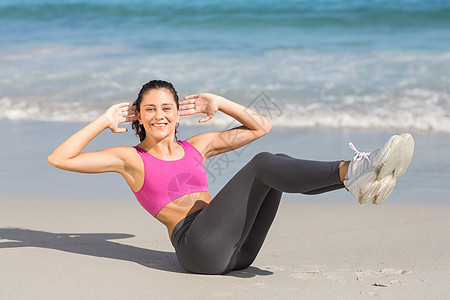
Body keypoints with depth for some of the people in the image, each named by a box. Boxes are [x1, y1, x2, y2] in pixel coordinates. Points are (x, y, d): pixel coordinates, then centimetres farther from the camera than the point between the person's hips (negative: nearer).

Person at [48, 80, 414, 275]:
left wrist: (218, 103, 23)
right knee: (264, 164, -21)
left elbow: (261, 127, 31)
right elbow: (59, 159, 6)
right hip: (197, 245, -6)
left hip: (238, 250, 6)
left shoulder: (197, 146, 27)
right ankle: (351, 171, -41)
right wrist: (105, 121, 8)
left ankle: (358, 176, -39)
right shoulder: (131, 158, 14)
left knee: (280, 164, -16)